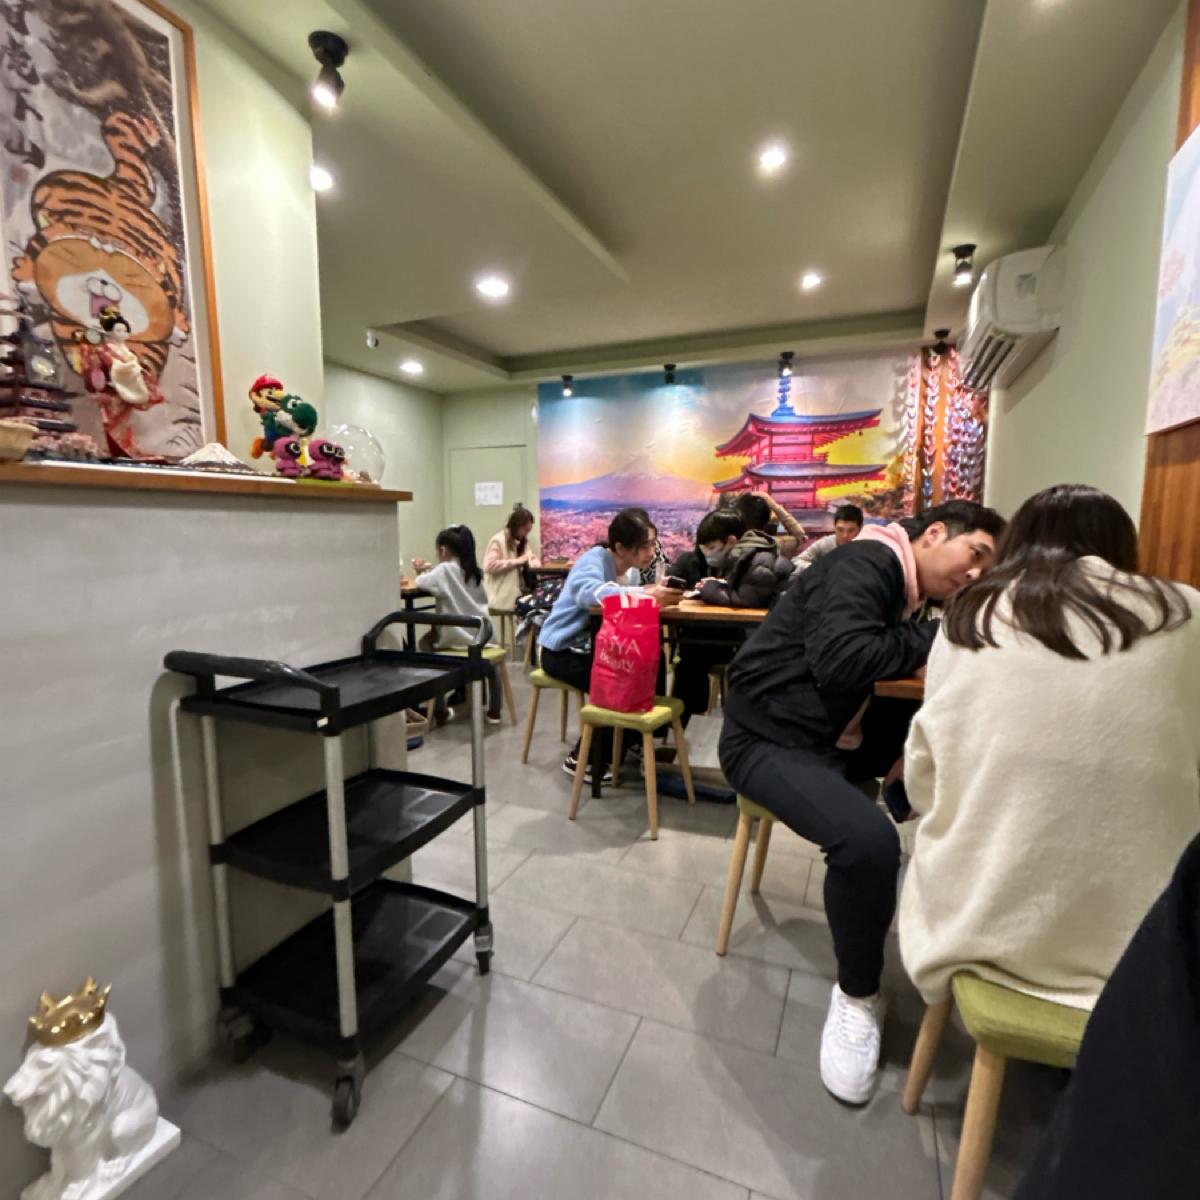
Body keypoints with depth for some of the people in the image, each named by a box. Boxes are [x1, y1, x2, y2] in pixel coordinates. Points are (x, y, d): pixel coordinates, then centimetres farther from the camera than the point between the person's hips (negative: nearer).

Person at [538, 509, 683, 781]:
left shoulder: (628, 569, 5)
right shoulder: (594, 559, -22)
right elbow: (589, 593, -42)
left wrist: (655, 592, -26)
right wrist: (646, 596, -51)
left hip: (591, 645, 8)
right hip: (562, 651, -8)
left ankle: (630, 742, 12)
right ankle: (581, 759, -6)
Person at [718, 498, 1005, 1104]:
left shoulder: (898, 585, 15)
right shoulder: (868, 562, -15)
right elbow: (842, 662, -29)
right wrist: (934, 636, -16)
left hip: (835, 735, 9)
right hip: (770, 738, -9)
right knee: (868, 838, -30)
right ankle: (857, 997, -4)